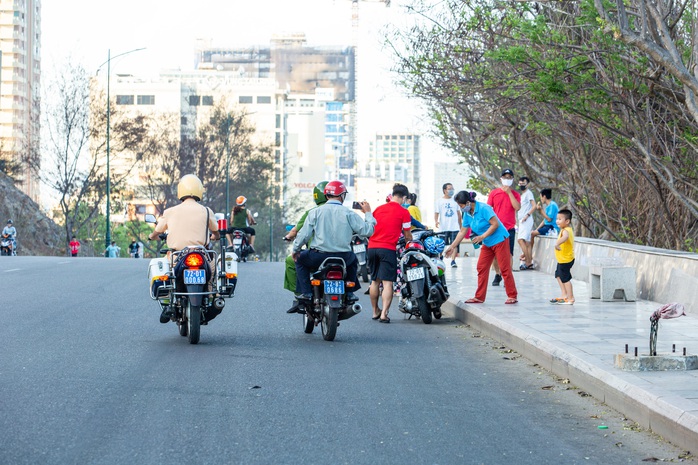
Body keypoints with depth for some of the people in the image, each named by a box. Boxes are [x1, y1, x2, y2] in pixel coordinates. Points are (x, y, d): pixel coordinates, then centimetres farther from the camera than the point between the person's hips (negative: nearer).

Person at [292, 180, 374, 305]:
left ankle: (306, 292, 14)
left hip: (319, 257, -1)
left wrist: (296, 250, 16)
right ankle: (349, 292, 28)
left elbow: (304, 235, -2)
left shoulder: (315, 212, -2)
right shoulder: (348, 214, -4)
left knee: (300, 260, 27)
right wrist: (368, 213, 12)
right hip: (343, 257, 1)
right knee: (353, 260, 35)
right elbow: (368, 230, -5)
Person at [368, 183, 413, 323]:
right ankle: (384, 314, -16)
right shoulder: (403, 212, -2)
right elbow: (407, 235, 3)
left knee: (374, 281, 16)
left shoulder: (378, 209, 12)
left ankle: (375, 311, 27)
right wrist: (411, 241, 24)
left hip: (372, 247, 5)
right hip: (388, 249, -5)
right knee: (387, 282, -6)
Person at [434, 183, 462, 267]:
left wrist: (460, 226, 18)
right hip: (444, 228, -2)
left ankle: (453, 261, -3)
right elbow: (436, 213, -1)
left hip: (454, 227, 2)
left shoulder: (455, 200, 10)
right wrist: (436, 221, -20)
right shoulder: (440, 201, 3)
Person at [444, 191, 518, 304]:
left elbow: (495, 224, -22)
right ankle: (479, 297, 8)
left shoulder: (483, 208, -20)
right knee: (481, 268, 4)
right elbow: (462, 232, 11)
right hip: (487, 244, 9)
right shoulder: (467, 214, 4)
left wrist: (482, 237, -23)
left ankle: (512, 296, -3)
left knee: (505, 268, -7)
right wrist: (452, 247, 10)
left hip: (499, 240, -9)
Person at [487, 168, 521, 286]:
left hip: (509, 229, -1)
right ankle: (497, 275, 21)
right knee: (495, 254, 4)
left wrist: (509, 192, -11)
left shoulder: (515, 194, 6)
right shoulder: (494, 193, 6)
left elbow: (517, 207, -11)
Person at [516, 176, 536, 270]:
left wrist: (527, 215, -20)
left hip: (526, 220, -10)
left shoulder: (528, 193, -5)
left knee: (521, 240, -18)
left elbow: (534, 206, -16)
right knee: (527, 242, 6)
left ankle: (527, 262, -18)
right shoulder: (522, 195, 22)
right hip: (522, 221, 10)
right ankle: (530, 262, 5)